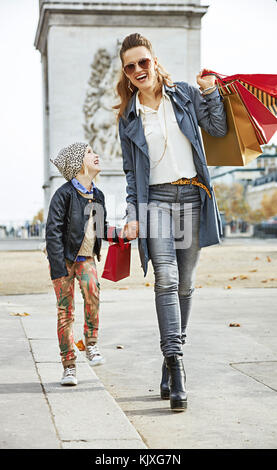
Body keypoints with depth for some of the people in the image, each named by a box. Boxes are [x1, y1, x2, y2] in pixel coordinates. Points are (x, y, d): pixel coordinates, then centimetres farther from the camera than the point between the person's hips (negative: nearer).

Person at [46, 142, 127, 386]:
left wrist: (120, 234, -4)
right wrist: (58, 268, -20)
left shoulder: (97, 195, 6)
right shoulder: (64, 194, -13)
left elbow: (102, 229, 16)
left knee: (92, 292, -23)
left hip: (86, 258, 4)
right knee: (65, 311, -4)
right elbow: (53, 232, -16)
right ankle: (69, 366, 4)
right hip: (64, 259, -4)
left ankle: (92, 343, -4)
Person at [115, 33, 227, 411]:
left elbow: (219, 129, 5)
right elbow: (131, 171, 11)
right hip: (156, 199, -1)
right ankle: (175, 370, -18)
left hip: (192, 196, 1)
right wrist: (132, 215, 3)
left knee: (185, 284, 5)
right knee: (166, 280, -16)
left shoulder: (184, 95, 9)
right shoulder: (128, 117, 9)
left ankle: (172, 356, 19)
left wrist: (210, 91, -5)